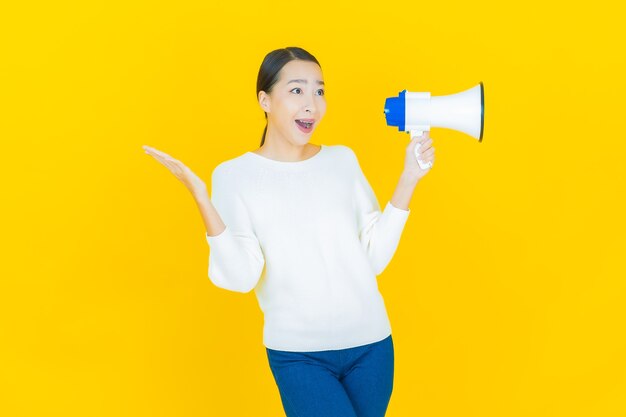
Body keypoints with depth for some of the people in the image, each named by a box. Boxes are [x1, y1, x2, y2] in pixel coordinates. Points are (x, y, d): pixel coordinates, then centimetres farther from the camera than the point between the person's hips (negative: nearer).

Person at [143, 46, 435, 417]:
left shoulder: (343, 159, 4)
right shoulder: (235, 175, -5)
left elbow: (375, 258, 1)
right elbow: (241, 277, -14)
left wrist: (409, 180, -4)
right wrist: (201, 197, -23)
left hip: (371, 344, 4)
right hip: (298, 355, -3)